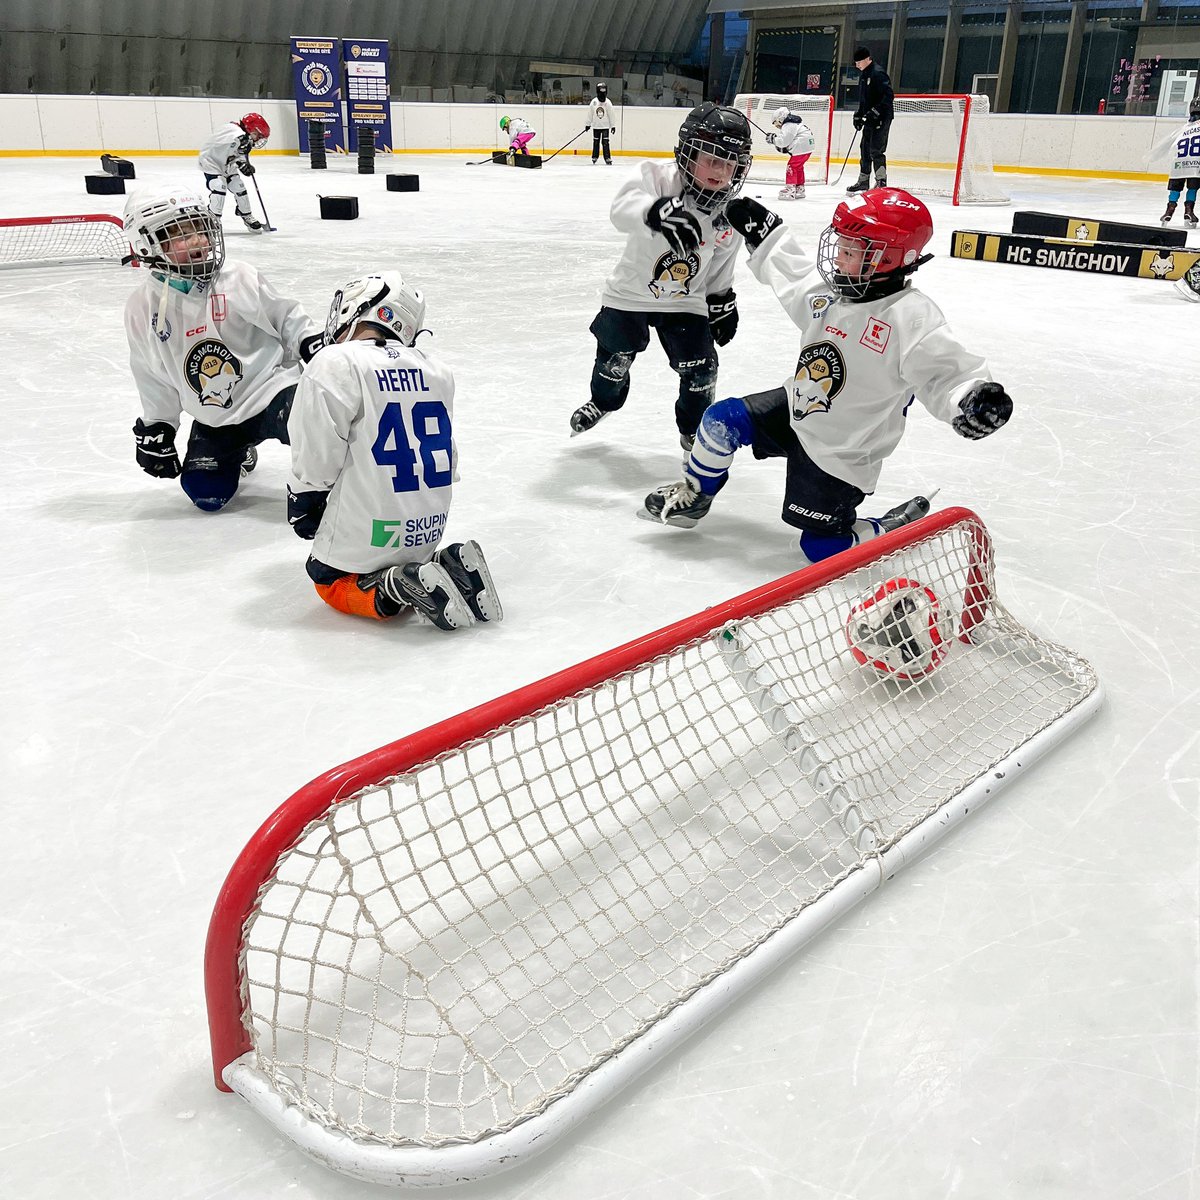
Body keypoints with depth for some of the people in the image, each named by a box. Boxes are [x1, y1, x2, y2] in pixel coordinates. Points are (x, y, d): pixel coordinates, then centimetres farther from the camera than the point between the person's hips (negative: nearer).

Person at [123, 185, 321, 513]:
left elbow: (285, 317, 3)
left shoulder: (238, 279, -10)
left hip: (270, 388, -3)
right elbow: (152, 377, 8)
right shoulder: (143, 308, -1)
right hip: (213, 419, 3)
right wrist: (155, 428, 9)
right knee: (206, 494, -8)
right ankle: (237, 454, 26)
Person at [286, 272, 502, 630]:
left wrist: (302, 506, 4)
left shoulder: (335, 364, -14)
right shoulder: (436, 372, 4)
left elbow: (316, 457, -13)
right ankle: (446, 568, 2)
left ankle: (392, 588, -10)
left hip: (368, 534, -6)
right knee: (408, 563, 31)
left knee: (329, 581, 19)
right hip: (427, 530, 6)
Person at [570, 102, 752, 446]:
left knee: (700, 370, -2)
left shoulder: (729, 213, -10)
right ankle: (603, 401, 48)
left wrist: (722, 300, 11)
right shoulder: (660, 179, -25)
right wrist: (657, 212, -67)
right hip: (631, 292, -2)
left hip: (686, 302, 2)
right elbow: (623, 206, -47)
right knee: (614, 357, 15)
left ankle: (694, 428, 25)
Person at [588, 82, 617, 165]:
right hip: (596, 126, 2)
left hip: (605, 126, -2)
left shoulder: (608, 103, -6)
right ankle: (594, 158, 20)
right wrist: (588, 124, 8)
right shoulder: (594, 102, -3)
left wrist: (613, 126, -5)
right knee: (596, 142, 8)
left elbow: (611, 115, -3)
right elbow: (590, 114, 5)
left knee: (605, 142, -5)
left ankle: (608, 158, -1)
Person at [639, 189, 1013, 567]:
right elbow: (790, 274, 17)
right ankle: (693, 497, 24)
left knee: (822, 547, -4)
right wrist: (764, 234, 20)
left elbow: (945, 372, -32)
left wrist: (972, 399, -53)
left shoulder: (912, 319, -28)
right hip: (796, 409, 7)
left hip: (841, 453, -7)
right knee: (721, 421, -2)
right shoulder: (830, 287, -5)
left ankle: (900, 528, 21)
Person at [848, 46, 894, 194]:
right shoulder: (863, 74, 14)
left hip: (882, 117, -10)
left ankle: (881, 181, -10)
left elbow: (889, 95, -23)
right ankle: (863, 181, 21)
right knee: (865, 148, 12)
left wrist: (875, 111, -26)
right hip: (870, 118, 10)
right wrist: (858, 114, 17)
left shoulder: (878, 73, -16)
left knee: (876, 149, -14)